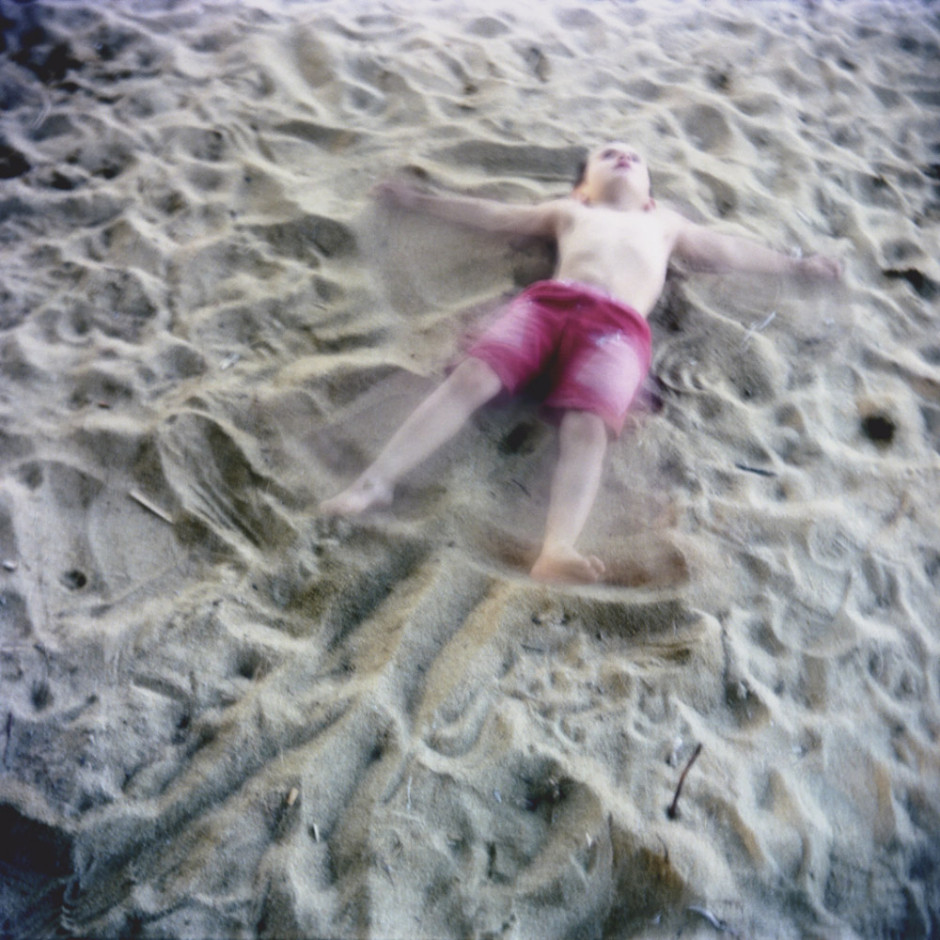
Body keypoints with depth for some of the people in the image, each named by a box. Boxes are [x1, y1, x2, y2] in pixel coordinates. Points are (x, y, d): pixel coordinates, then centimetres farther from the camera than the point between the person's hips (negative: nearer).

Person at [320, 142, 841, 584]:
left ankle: (557, 550, -53)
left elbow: (728, 251, 46)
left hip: (619, 325, -1)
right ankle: (377, 480, -35)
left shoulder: (665, 224, 43)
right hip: (547, 299, 1)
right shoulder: (569, 212, 40)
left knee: (586, 427, -30)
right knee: (470, 377, -27)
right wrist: (418, 199, 43)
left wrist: (795, 264, 46)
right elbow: (492, 214, 42)